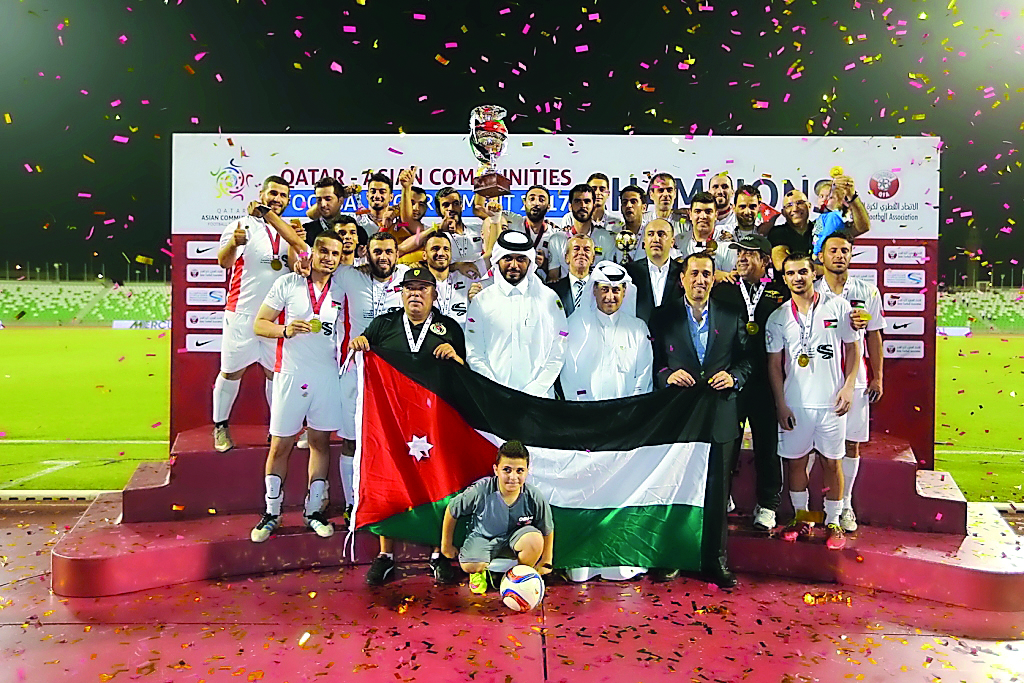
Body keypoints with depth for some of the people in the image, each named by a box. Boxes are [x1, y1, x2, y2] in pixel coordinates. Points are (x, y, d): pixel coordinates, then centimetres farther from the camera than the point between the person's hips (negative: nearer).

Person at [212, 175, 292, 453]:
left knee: (277, 371, 9)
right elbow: (224, 261, -19)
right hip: (242, 312, -4)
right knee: (231, 370, 2)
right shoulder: (242, 226, -6)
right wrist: (233, 243, -43)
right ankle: (220, 426, 13)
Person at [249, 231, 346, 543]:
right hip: (291, 374, -3)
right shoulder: (288, 283, -3)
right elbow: (259, 324, -3)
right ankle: (271, 514, 17)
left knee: (320, 441, 9)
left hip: (327, 374, 3)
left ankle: (314, 511, 21)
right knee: (280, 445, 3)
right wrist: (285, 330, -20)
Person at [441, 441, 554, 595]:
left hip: (514, 537, 1)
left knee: (535, 540, -32)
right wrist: (447, 545, 2)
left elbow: (548, 530, -5)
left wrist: (546, 563, -2)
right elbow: (451, 511, -9)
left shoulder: (535, 497, -23)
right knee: (471, 566, -31)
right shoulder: (480, 491, -27)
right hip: (482, 536, -1)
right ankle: (479, 571, 12)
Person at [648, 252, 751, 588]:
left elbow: (746, 359, 10)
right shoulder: (663, 317, 4)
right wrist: (667, 375, -16)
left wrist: (733, 377, -9)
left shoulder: (731, 318, 9)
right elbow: (651, 362, 3)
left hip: (720, 413, 1)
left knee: (717, 490, 7)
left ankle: (715, 559, 20)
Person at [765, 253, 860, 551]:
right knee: (795, 459, 8)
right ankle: (801, 518, 23)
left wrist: (848, 386, -7)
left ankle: (833, 523, 19)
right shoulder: (778, 317, 3)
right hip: (795, 402, 2)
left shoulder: (837, 306, -1)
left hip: (831, 401, -1)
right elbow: (774, 364, 5)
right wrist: (780, 404, -1)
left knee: (831, 461, 6)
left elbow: (853, 348, 4)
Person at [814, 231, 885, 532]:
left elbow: (874, 337, 9)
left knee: (851, 444, 6)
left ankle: (845, 504, 19)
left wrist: (877, 378, 5)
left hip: (855, 379, 1)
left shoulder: (868, 292, 6)